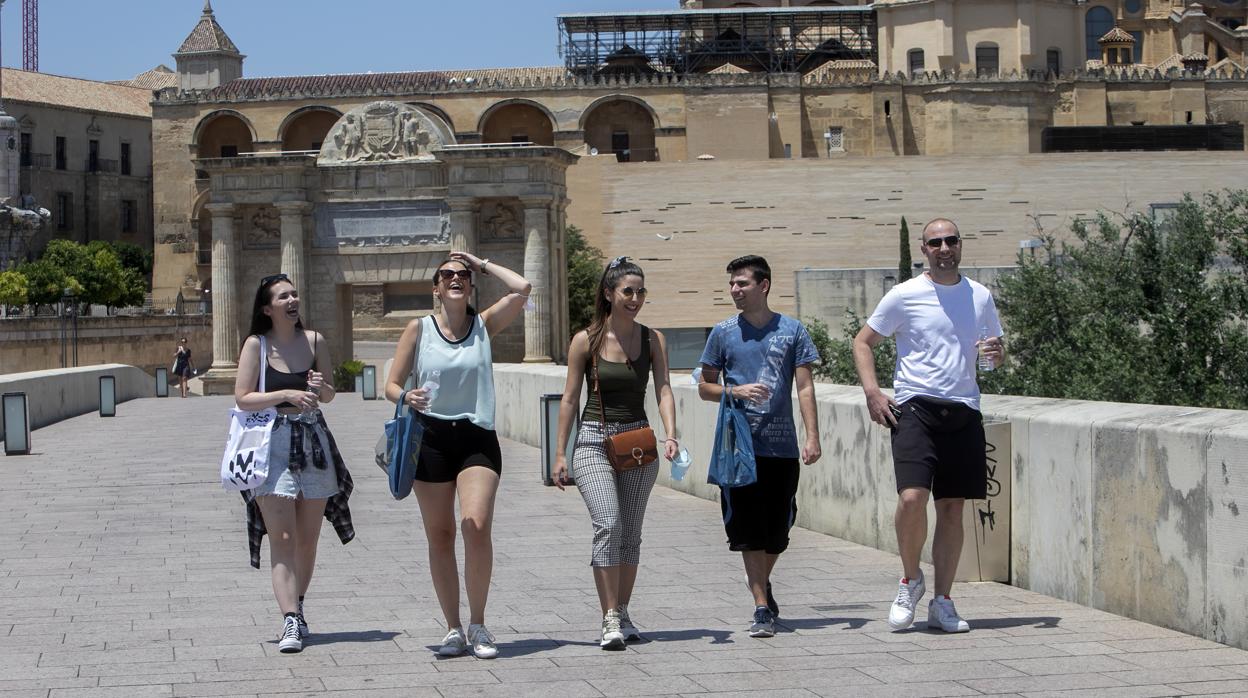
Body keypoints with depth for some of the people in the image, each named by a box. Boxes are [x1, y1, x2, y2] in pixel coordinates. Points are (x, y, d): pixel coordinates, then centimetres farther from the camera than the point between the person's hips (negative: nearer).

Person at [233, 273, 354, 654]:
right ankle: (291, 621, -17)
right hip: (273, 445, -4)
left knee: (308, 538, 9)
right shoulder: (256, 345, -3)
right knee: (282, 537, -11)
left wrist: (320, 388, -8)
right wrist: (287, 395, -17)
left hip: (314, 441, 4)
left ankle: (296, 609, 25)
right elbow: (242, 398, -7)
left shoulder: (315, 341, 5)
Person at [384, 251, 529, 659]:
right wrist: (406, 397, -18)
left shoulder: (484, 325, 6)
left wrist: (484, 266, 5)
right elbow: (391, 385, 4)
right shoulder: (419, 329, 5)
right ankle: (453, 629, 14)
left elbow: (521, 289, -9)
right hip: (431, 438, 1)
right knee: (440, 536, 3)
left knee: (477, 526, -17)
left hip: (477, 439, -1)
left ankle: (478, 624, -3)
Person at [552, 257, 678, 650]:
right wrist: (560, 453, -1)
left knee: (631, 533, 7)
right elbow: (570, 399, 2)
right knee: (608, 525, -17)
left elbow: (663, 390, -4)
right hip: (595, 441, -3)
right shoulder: (586, 341, -2)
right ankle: (610, 620, -17)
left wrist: (670, 435, -21)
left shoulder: (653, 340, 4)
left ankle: (622, 613, 18)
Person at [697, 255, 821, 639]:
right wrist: (735, 392, -10)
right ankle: (762, 607, -3)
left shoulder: (792, 331, 5)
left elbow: (805, 387, 2)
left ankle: (763, 585, 34)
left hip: (782, 445, 0)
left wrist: (813, 437, -8)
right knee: (749, 530, -6)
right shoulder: (724, 333, 7)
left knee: (777, 529, 8)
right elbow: (704, 386, 11)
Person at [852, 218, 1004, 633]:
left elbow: (997, 355, 23)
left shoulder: (980, 297, 12)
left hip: (963, 411, 4)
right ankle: (910, 580, 5)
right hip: (914, 408, -4)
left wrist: (996, 352, -2)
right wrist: (871, 391, -7)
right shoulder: (904, 296, 1)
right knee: (912, 498, -19)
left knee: (952, 507, 4)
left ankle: (942, 603, 12)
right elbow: (863, 342, 7)